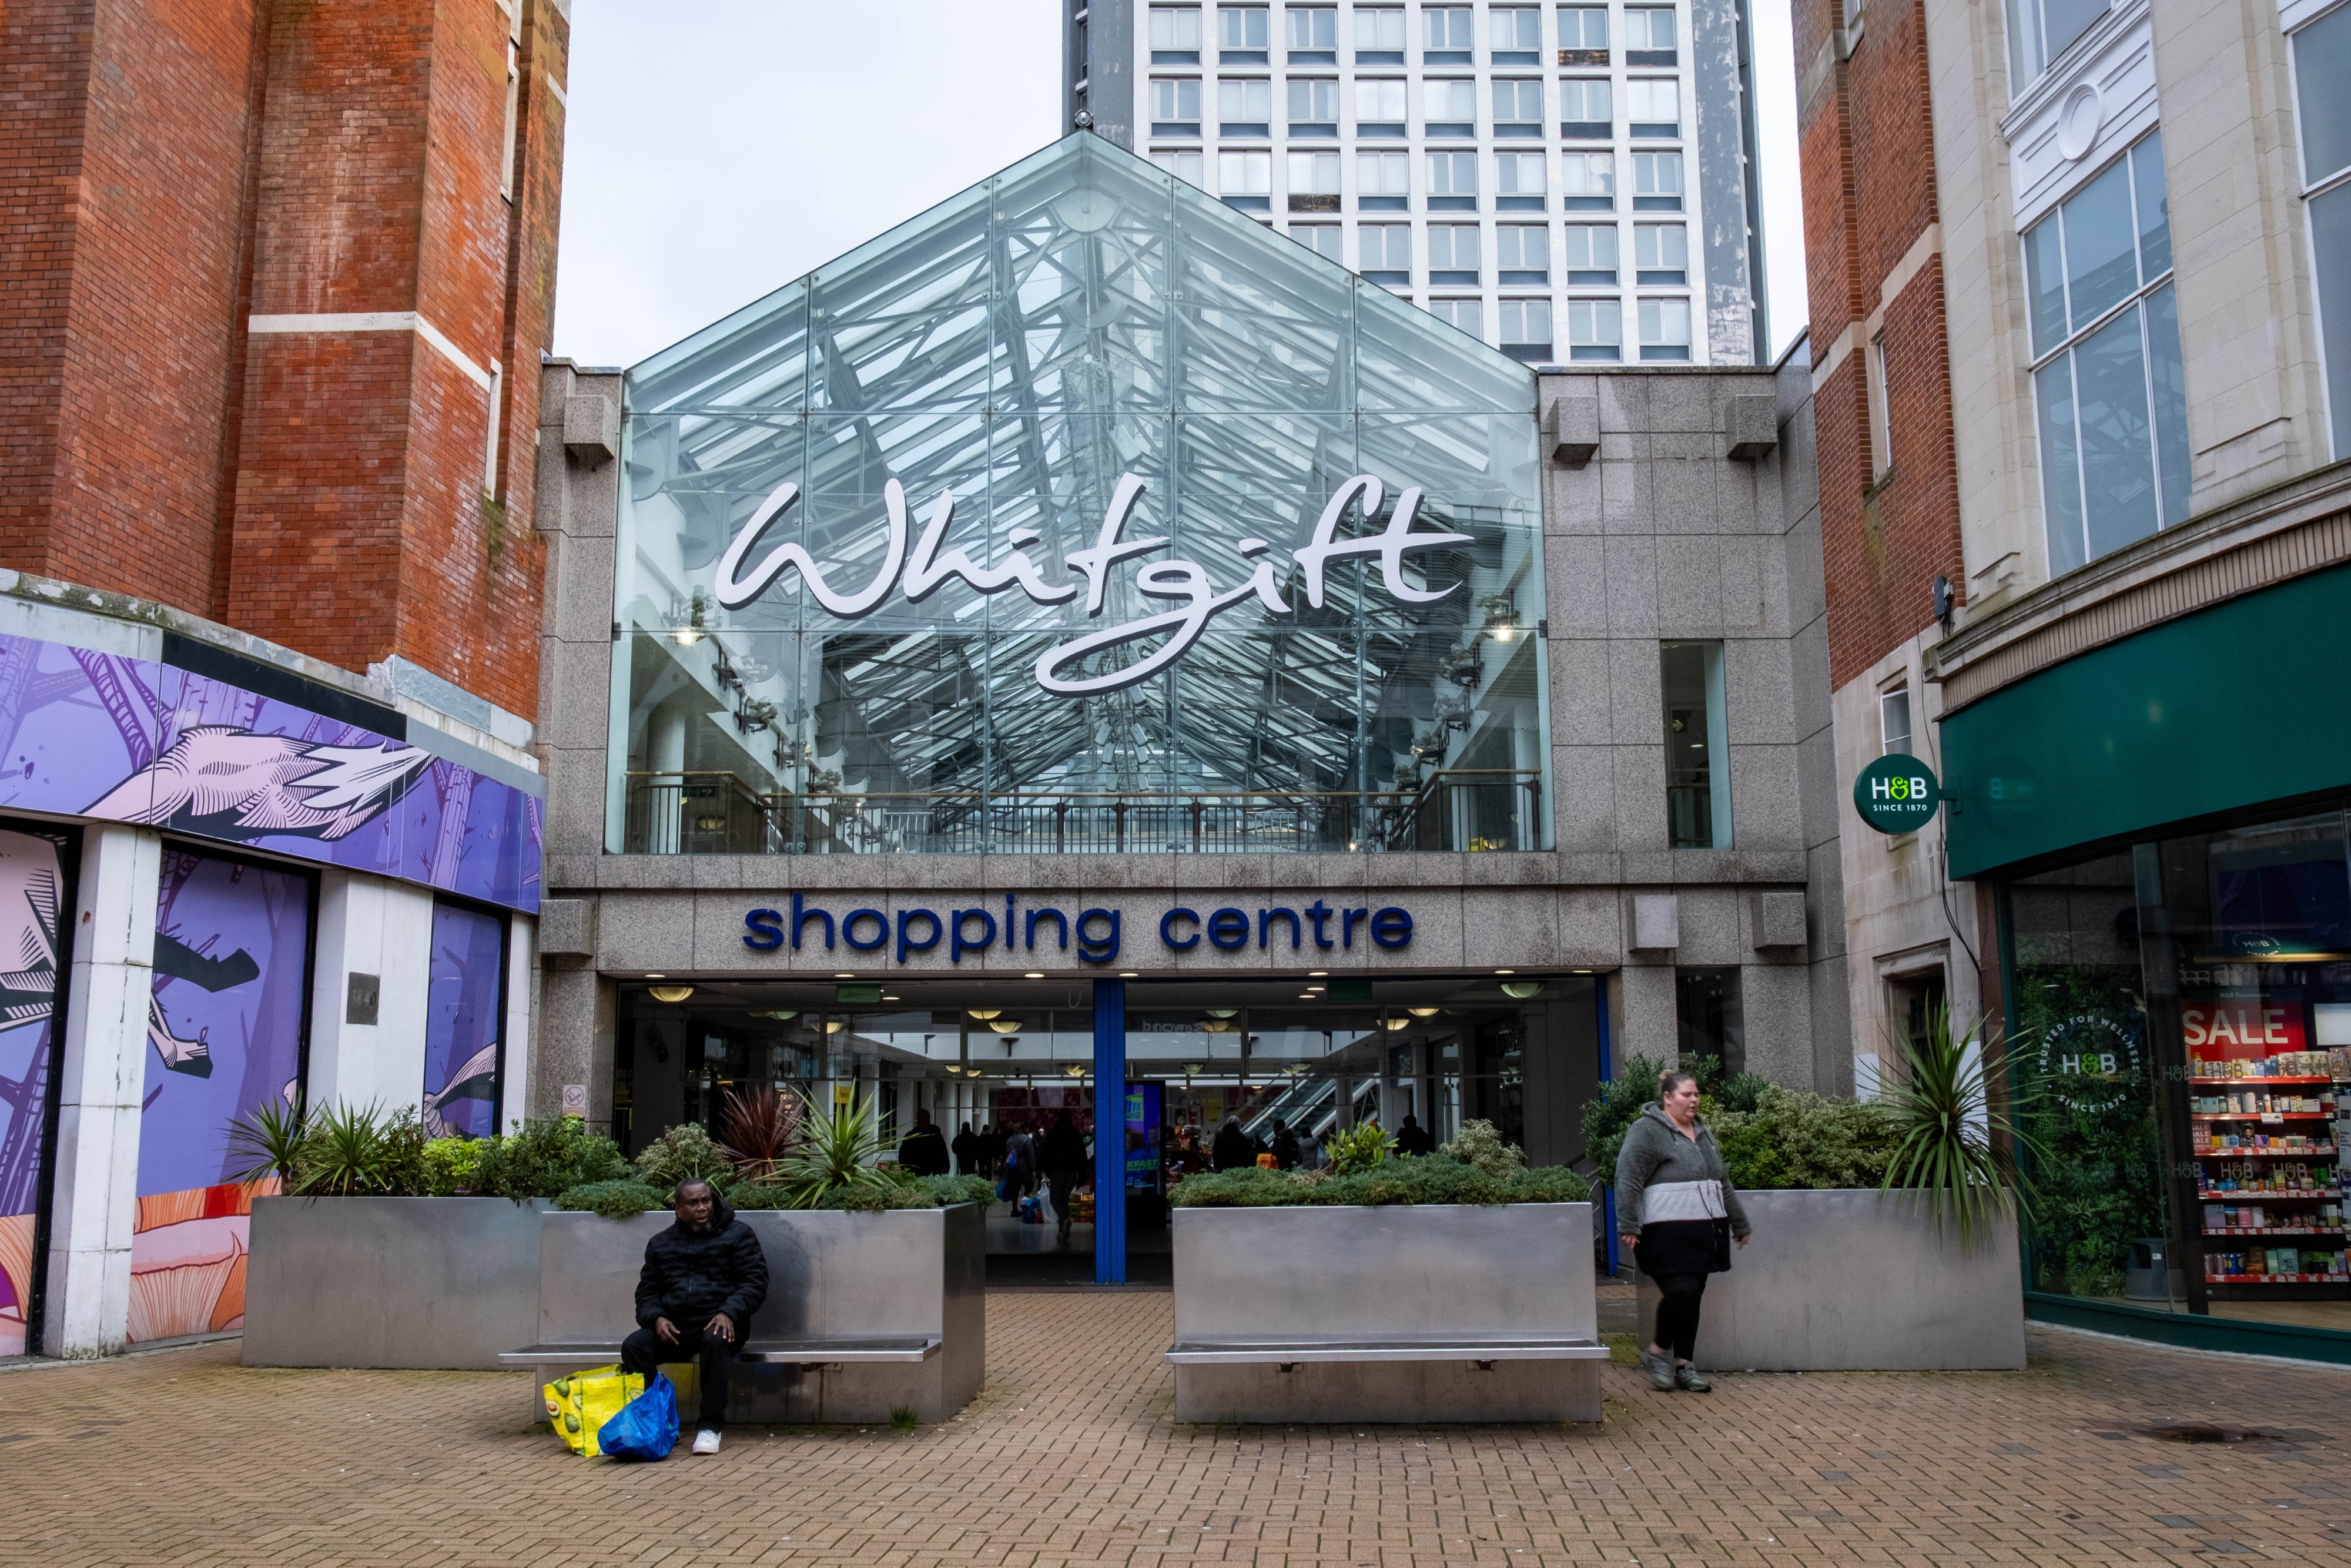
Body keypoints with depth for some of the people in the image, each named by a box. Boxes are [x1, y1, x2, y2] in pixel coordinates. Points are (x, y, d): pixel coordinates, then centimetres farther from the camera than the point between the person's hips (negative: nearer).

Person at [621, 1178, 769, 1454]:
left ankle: (710, 1426, -29)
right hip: (673, 1327, 3)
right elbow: (647, 1291, 17)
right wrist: (656, 1318, -6)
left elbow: (755, 1281, 0)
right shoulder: (661, 1243, 18)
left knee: (716, 1342, -37)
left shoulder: (737, 1234, 8)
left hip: (717, 1323, -3)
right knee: (632, 1346, -25)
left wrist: (729, 1313, -17)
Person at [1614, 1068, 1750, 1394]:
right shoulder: (1647, 1131, -5)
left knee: (1692, 1296, 8)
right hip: (1667, 1233, -7)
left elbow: (1723, 1183, 27)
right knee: (1681, 1291, -15)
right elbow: (1628, 1179, -11)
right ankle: (1658, 1350, 7)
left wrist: (1739, 1224, 28)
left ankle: (1683, 1364, 17)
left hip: (1704, 1232, 7)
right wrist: (1628, 1226, -18)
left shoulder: (1702, 1133, 20)